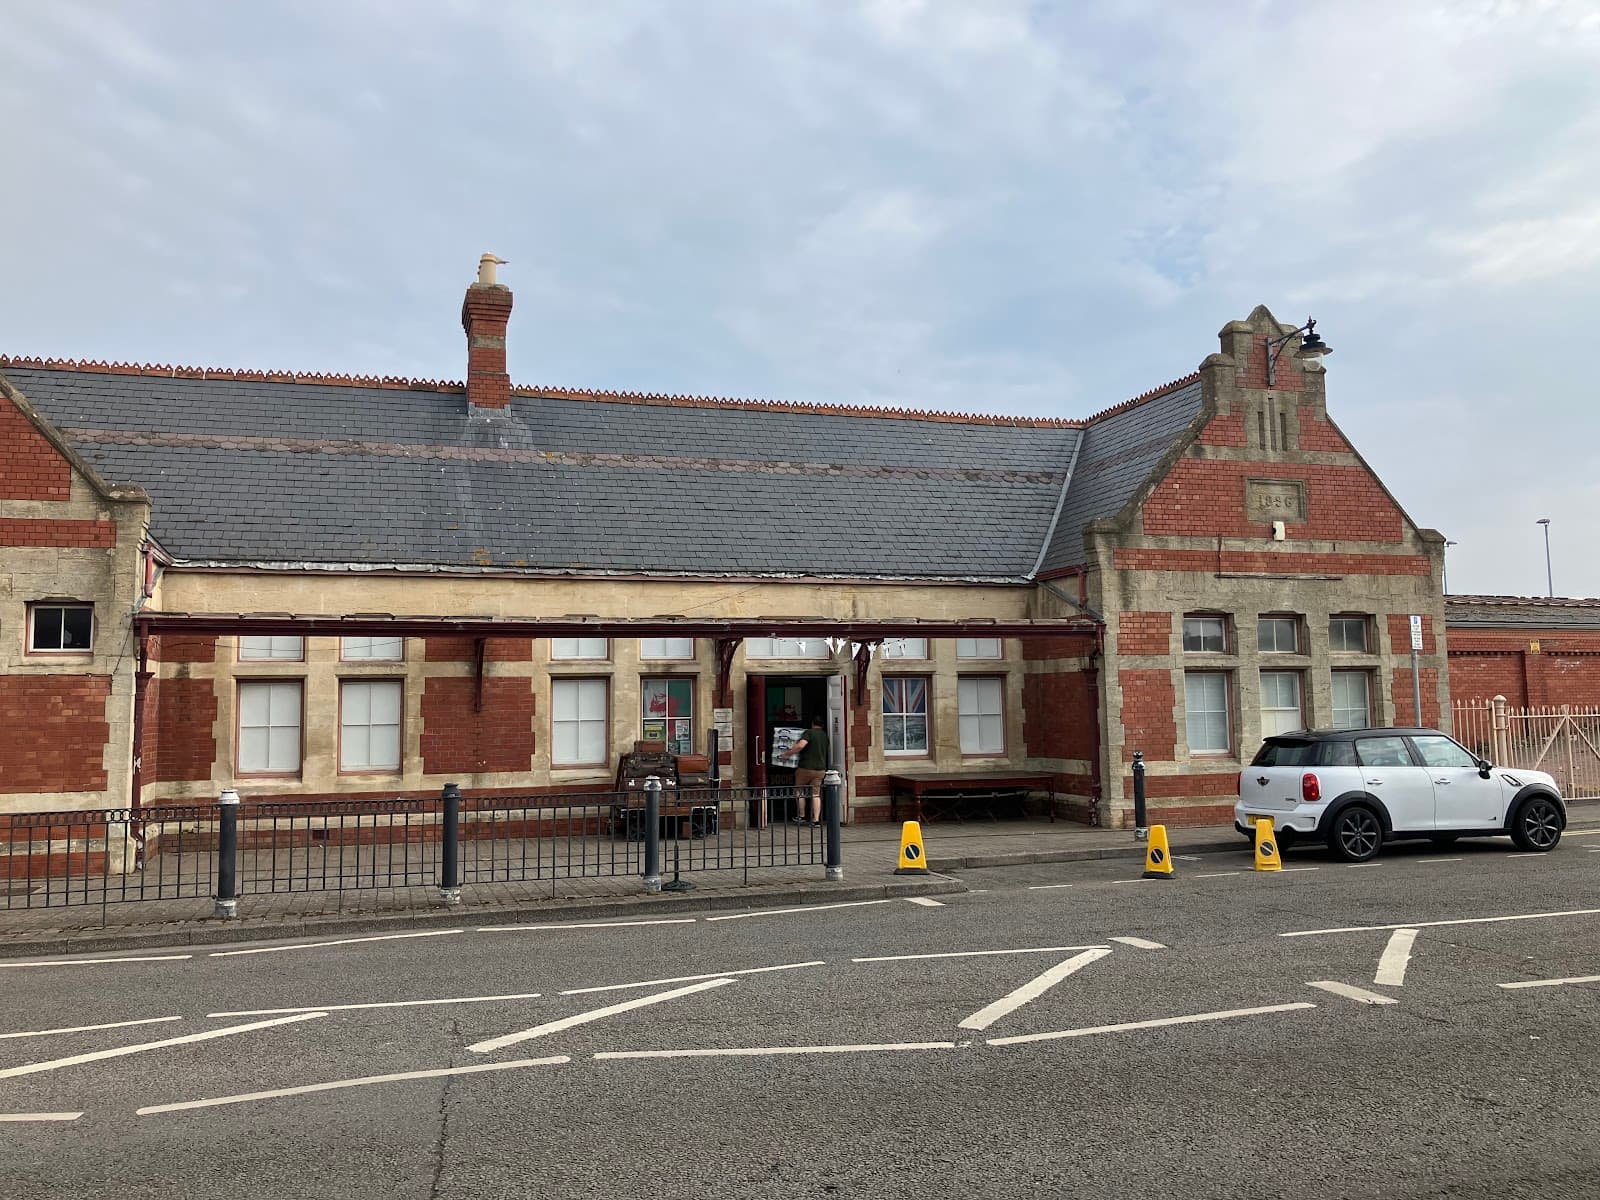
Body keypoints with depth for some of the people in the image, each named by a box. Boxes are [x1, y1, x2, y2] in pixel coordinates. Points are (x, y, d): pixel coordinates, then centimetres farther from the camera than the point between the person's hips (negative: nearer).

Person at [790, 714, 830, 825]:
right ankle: (816, 819, -1)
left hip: (806, 767, -5)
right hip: (820, 768, 5)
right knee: (816, 794, 6)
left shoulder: (809, 733, -10)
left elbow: (800, 746, -24)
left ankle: (801, 816, 15)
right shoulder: (825, 735, 10)